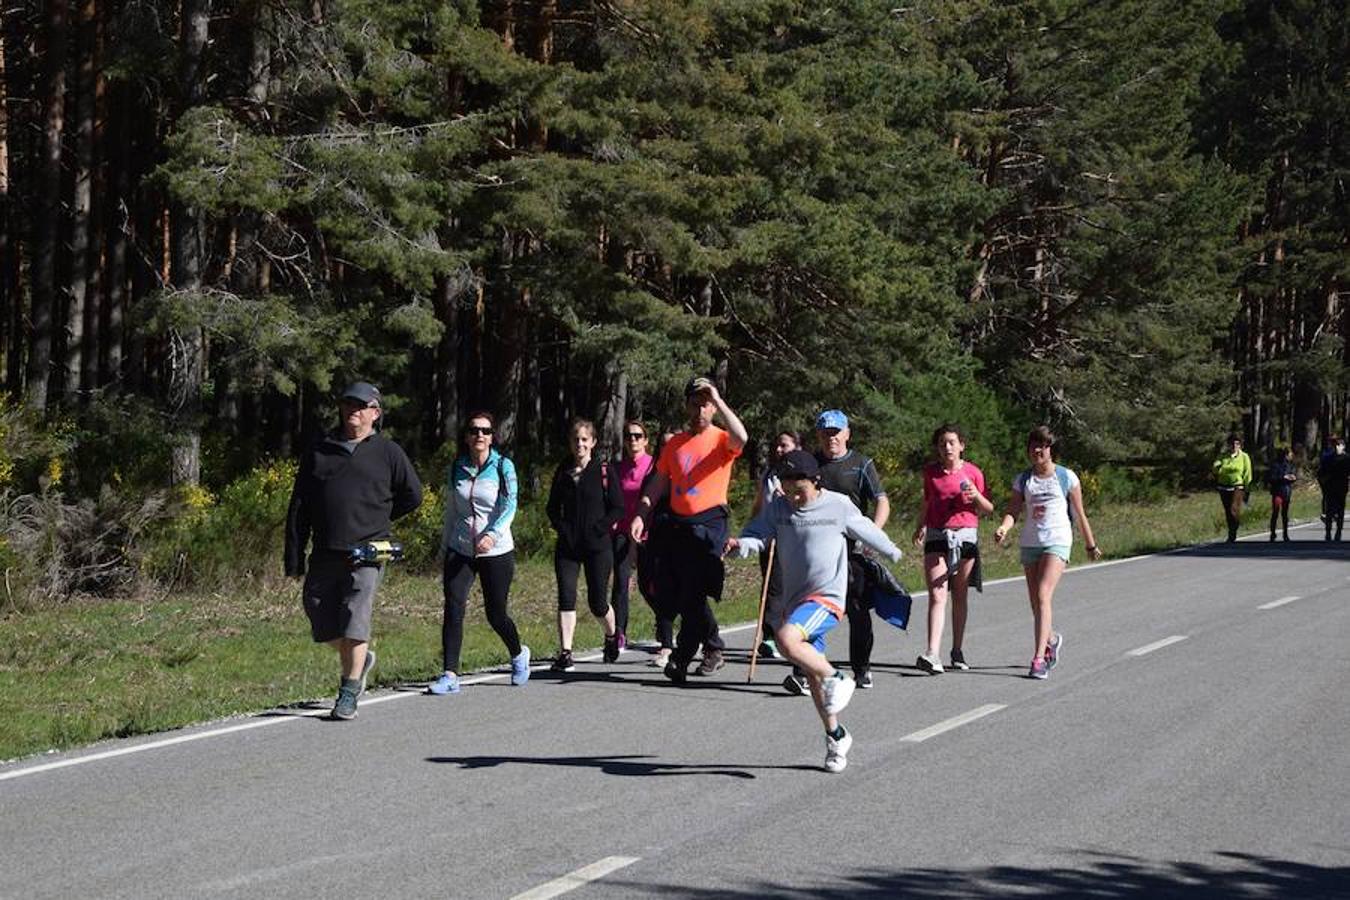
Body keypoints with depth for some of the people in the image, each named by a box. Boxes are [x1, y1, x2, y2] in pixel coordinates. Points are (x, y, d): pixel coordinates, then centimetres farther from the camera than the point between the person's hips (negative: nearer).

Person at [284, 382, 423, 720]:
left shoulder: (387, 453, 5)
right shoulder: (318, 451, 10)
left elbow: (412, 496, 14)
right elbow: (299, 508, 9)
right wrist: (294, 559, 4)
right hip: (325, 553, 4)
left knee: (355, 620, -11)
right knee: (321, 620, 6)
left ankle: (349, 692, -4)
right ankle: (359, 660, 33)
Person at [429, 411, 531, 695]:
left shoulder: (503, 467, -5)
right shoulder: (456, 469, 7)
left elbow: (509, 506, -16)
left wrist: (492, 535, -32)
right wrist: (445, 548, 14)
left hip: (496, 552, -3)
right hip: (460, 550, 3)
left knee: (496, 614, 5)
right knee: (453, 608, -12)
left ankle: (518, 654, 35)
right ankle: (450, 675, -13)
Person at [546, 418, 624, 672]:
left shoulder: (603, 471, -4)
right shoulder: (563, 471, 7)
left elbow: (618, 508, -3)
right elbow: (552, 507, 16)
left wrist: (598, 529, -13)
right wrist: (561, 527, -1)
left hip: (597, 546, -3)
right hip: (567, 546, 3)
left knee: (597, 602, 3)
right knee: (566, 596, -10)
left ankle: (611, 635, 34)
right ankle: (565, 654, -10)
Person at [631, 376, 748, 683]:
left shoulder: (721, 440, -1)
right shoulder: (674, 444, 15)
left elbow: (740, 438, -26)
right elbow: (659, 485, 17)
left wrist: (718, 400, -21)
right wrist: (641, 515, 4)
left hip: (709, 523, -6)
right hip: (678, 524, 6)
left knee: (693, 594, -11)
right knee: (677, 594, 7)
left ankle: (680, 660, -7)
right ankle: (713, 648, 24)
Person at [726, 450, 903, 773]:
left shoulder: (839, 505, -5)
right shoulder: (777, 508, 3)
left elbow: (867, 531, 9)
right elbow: (757, 535, -4)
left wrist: (893, 553, 24)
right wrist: (739, 544, -26)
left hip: (828, 597, -5)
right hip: (796, 599, 5)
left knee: (787, 638, -31)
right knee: (813, 676, 11)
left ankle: (836, 678, -11)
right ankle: (835, 736, 27)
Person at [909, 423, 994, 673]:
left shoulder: (973, 472, 2)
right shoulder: (930, 472, 8)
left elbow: (987, 510, 9)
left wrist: (976, 496, -10)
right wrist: (920, 528, 11)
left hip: (965, 537, 0)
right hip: (936, 537, 0)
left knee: (960, 596, 6)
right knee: (937, 596, -11)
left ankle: (957, 650, 18)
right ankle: (933, 655, -22)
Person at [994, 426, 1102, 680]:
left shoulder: (1066, 477, 1)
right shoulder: (1023, 480, 9)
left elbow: (1079, 514, 7)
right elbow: (1013, 510, 0)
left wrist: (1091, 544, 14)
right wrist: (1003, 528, -21)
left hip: (1057, 542, -4)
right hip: (1030, 543, 4)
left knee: (1043, 597, -19)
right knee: (1035, 603, 9)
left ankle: (1039, 659, -23)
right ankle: (1052, 639, 39)